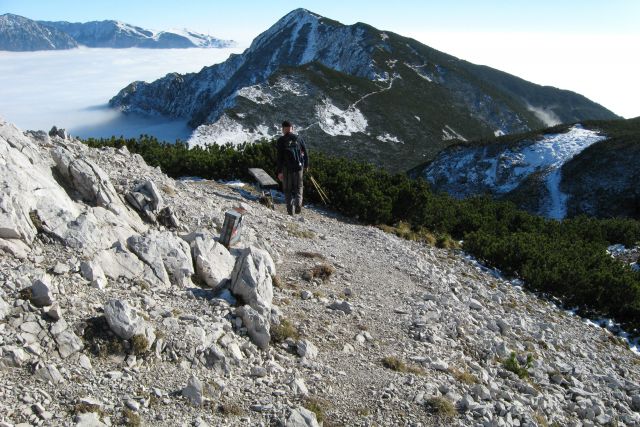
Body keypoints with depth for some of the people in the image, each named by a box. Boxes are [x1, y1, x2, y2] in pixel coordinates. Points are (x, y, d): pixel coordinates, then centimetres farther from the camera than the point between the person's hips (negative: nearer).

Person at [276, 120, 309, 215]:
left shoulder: (281, 140, -6)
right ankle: (298, 205, 1)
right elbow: (305, 153, 9)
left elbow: (279, 157, -10)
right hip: (299, 167, 2)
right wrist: (306, 165, 24)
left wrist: (279, 171, -7)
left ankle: (290, 209, 7)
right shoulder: (298, 138, 4)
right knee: (298, 187, 18)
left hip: (287, 168, -2)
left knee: (287, 189, 9)